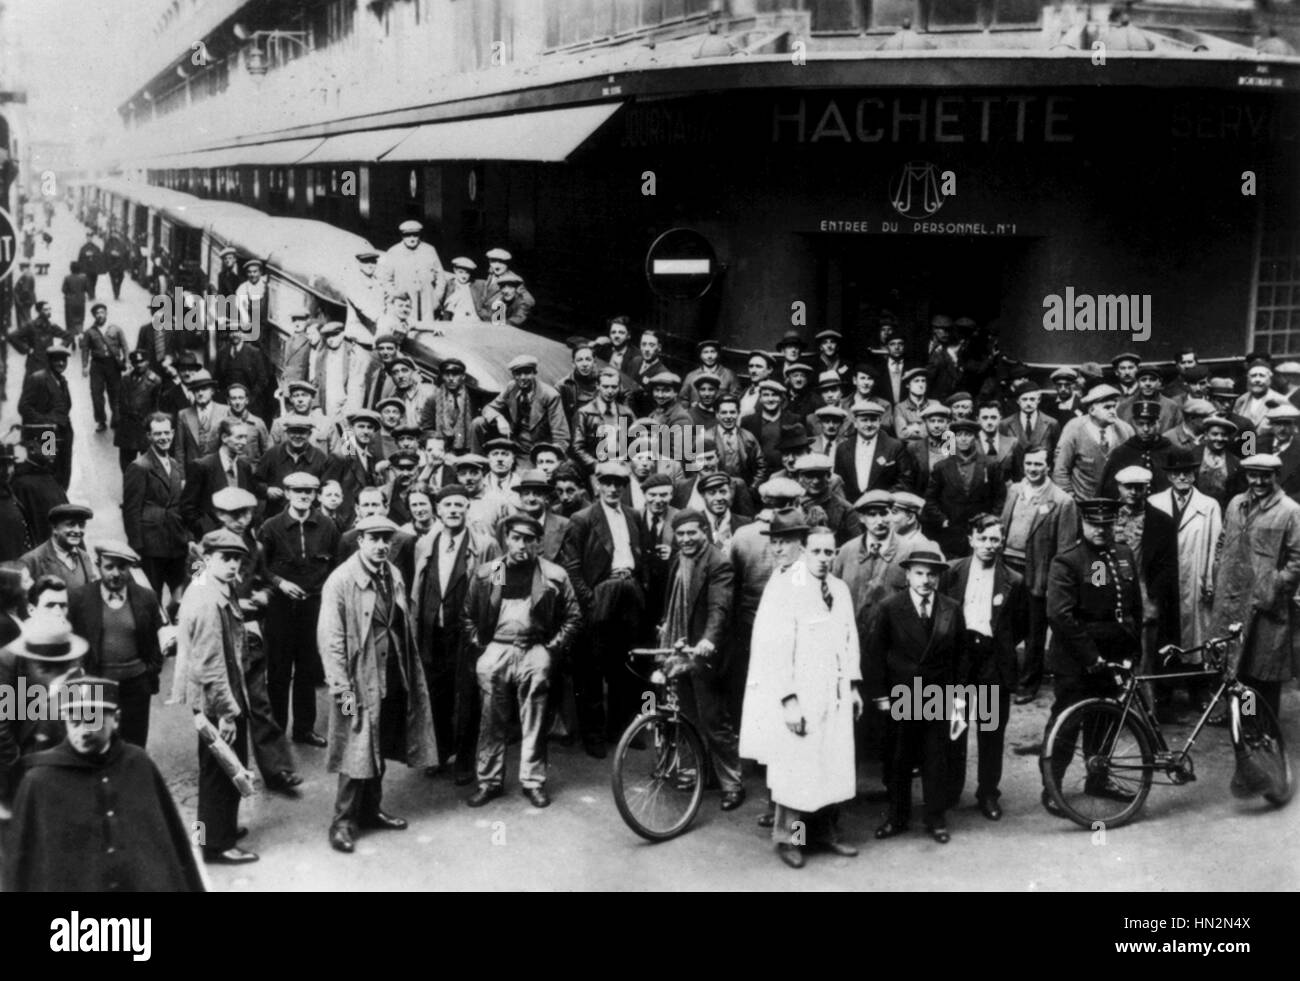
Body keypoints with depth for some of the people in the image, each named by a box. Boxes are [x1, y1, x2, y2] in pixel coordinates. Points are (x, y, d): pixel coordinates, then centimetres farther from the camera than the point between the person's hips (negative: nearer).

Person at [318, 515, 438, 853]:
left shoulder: (394, 577, 6)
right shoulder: (340, 581, -13)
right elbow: (330, 639, -15)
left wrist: (411, 675, 11)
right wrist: (342, 689, -18)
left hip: (394, 680, 6)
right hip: (361, 681, -6)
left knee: (380, 751, 16)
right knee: (358, 753, -1)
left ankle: (371, 810, 31)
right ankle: (343, 822, 12)